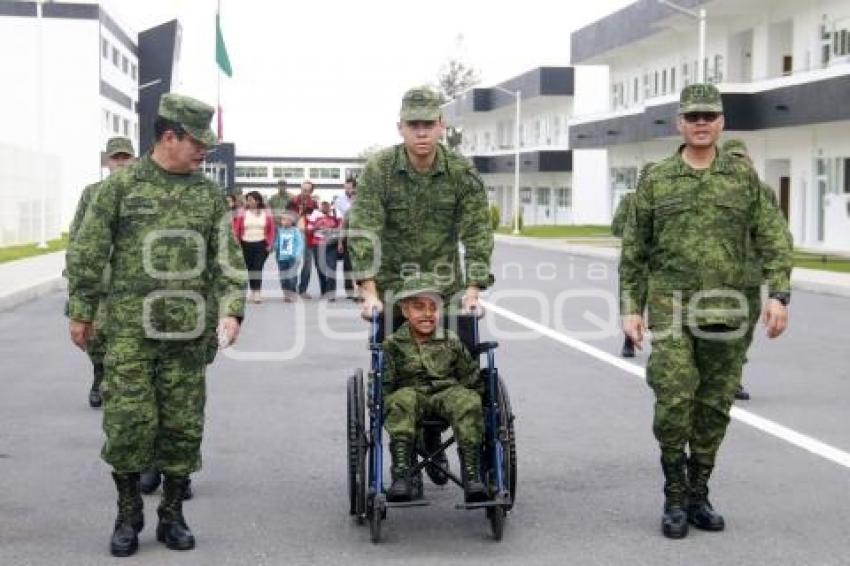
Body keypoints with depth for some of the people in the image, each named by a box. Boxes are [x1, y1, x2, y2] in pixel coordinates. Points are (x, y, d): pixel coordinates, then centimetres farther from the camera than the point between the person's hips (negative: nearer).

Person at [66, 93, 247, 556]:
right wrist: (81, 311, 1)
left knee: (183, 427, 6)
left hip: (190, 331, 3)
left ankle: (172, 514, 21)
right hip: (129, 328, -2)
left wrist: (231, 310, -9)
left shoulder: (210, 195, 8)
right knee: (128, 423, -4)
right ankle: (128, 515, 15)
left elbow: (227, 259, 5)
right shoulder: (122, 184, 1)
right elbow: (87, 253, 3)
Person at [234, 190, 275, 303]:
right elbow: (237, 230, 4)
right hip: (246, 244, 2)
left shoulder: (266, 214, 2)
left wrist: (269, 244, -3)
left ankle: (257, 293, -13)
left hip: (261, 244, -2)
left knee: (258, 268, -10)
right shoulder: (243, 214, 3)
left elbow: (271, 230, 4)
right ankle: (253, 290, 21)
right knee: (250, 268, 8)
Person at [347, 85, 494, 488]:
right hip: (393, 282, -1)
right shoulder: (378, 171, -10)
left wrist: (472, 290, -19)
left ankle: (433, 443, 24)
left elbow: (477, 234, -9)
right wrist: (369, 292, -26)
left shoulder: (462, 173, -6)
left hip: (444, 282, 1)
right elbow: (362, 232, -17)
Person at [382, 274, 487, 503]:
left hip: (447, 391, 1)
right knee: (402, 399, -36)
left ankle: (472, 475, -31)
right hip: (410, 392, -1)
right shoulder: (393, 344, 8)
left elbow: (473, 381, 15)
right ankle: (401, 474, -42)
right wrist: (381, 406, -11)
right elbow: (383, 384, 4)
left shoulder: (451, 342, 12)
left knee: (468, 399, -31)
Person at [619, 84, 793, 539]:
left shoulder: (743, 177, 7)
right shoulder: (656, 180, 5)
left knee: (715, 407, 7)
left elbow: (773, 240, 5)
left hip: (726, 310, 2)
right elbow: (633, 250, 8)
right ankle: (674, 498, 5)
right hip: (670, 309, -2)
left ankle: (699, 495, 21)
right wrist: (630, 307, 3)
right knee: (674, 400, -11)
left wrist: (778, 294, -7)